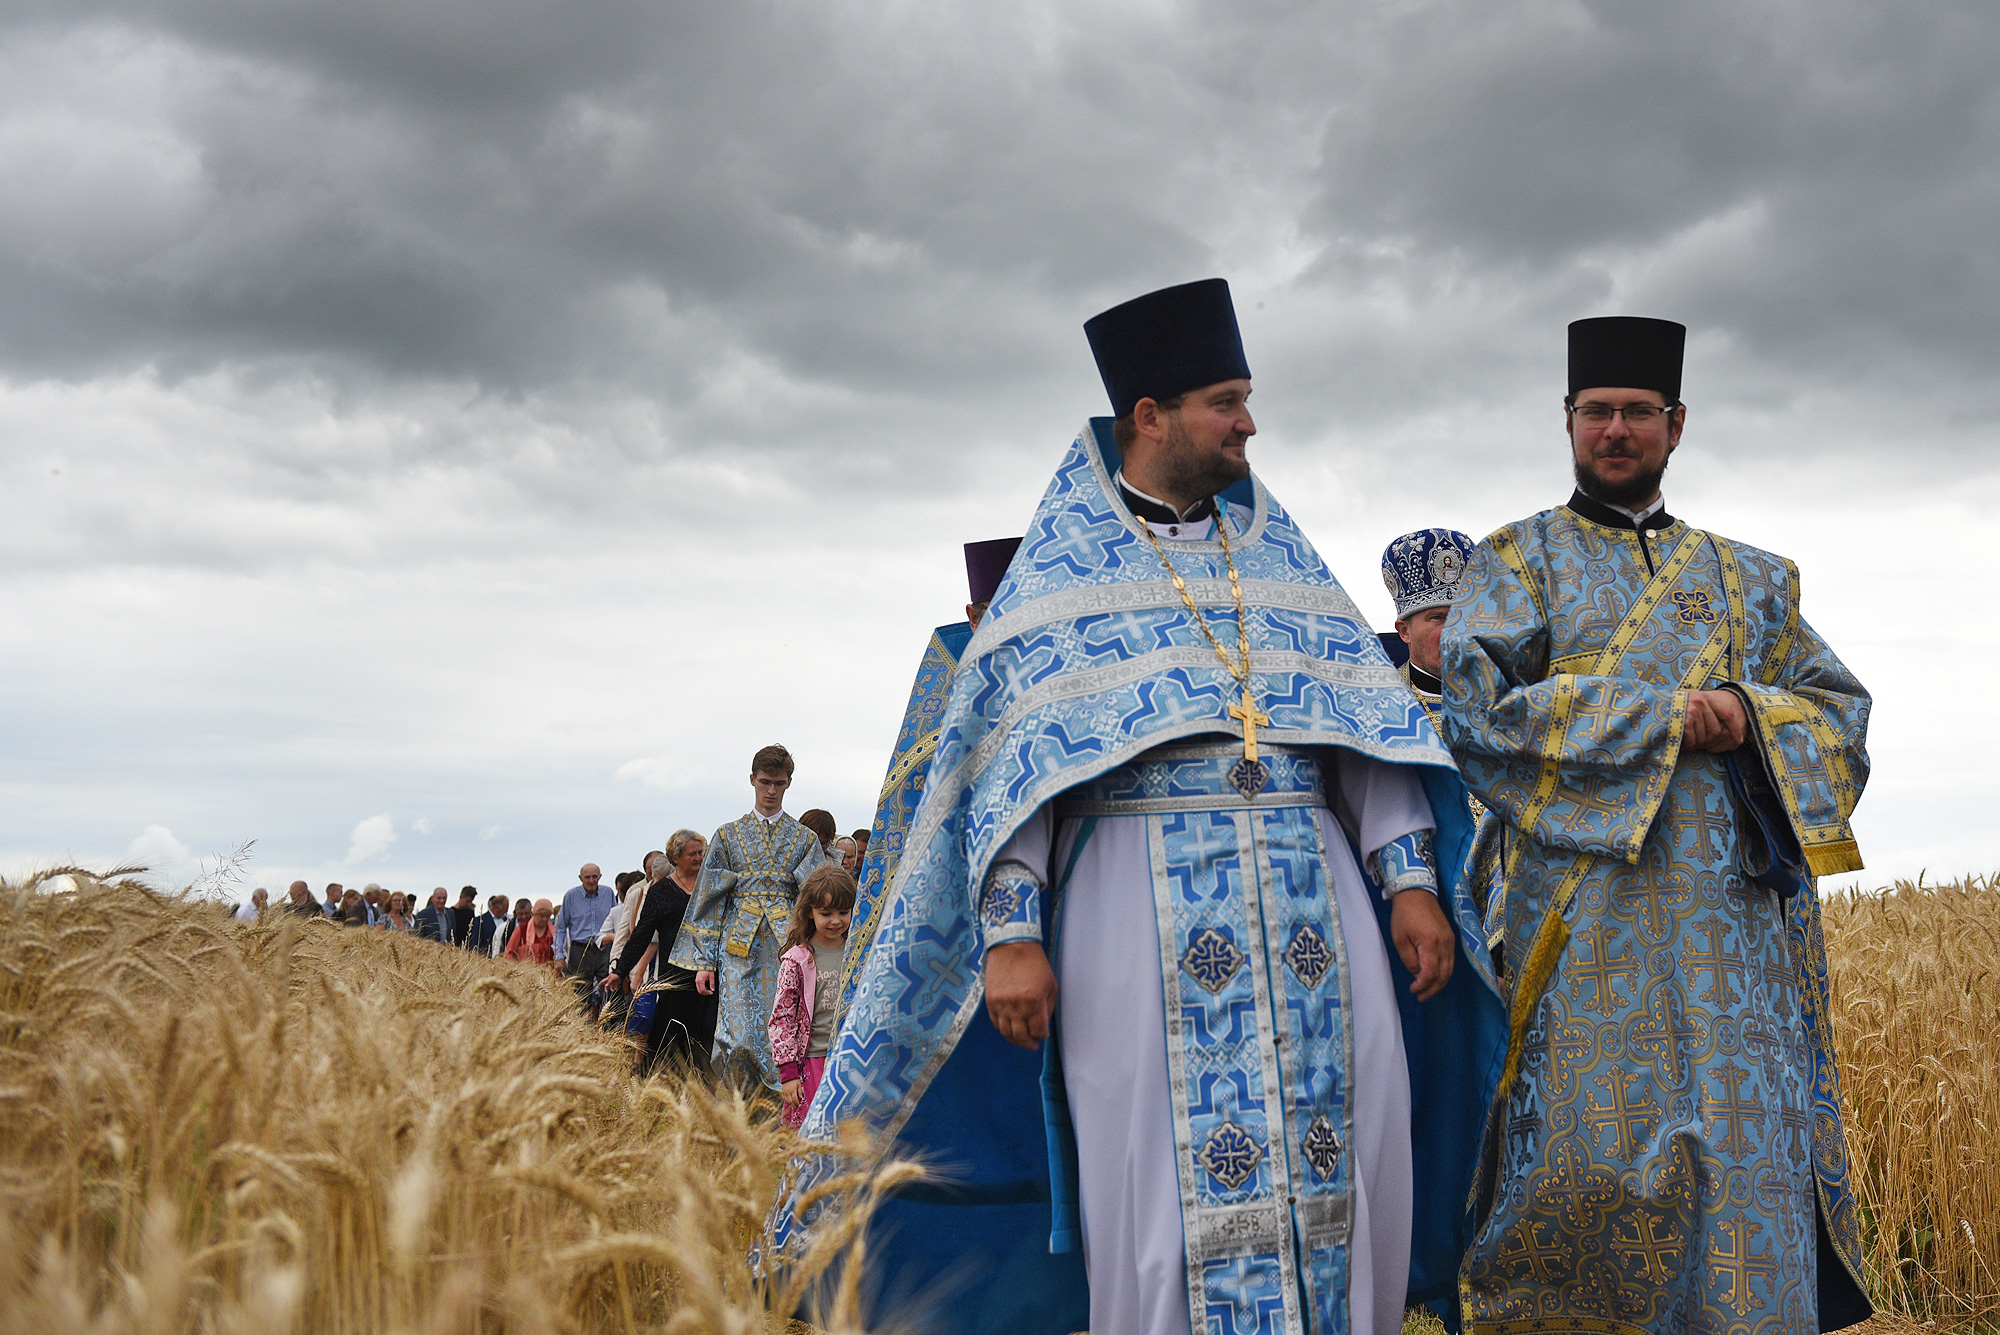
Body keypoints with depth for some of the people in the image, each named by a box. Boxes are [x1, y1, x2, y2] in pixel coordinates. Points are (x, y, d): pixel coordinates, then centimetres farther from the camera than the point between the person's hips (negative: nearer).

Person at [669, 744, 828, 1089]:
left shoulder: (806, 840, 14)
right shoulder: (728, 836, 13)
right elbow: (709, 900, 10)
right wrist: (704, 961, 2)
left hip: (788, 948, 1)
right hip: (740, 948, 0)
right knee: (740, 1038, -13)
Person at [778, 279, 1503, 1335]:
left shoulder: (1278, 555, 17)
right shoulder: (1060, 568, 6)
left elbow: (1370, 718, 12)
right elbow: (1010, 758, -2)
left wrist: (1411, 879, 0)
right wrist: (1012, 929, -12)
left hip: (1308, 885, 4)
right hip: (1139, 902, -4)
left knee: (1331, 1169, 0)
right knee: (1176, 1183, -4)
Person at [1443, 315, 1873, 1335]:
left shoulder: (1747, 579, 22)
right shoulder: (1516, 561, 10)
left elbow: (1842, 710, 15)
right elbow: (1480, 709, -6)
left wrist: (1749, 714, -8)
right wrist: (1665, 716, -10)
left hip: (1738, 907, 4)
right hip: (1593, 897, -4)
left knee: (1746, 1146, -1)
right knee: (1600, 1150, -11)